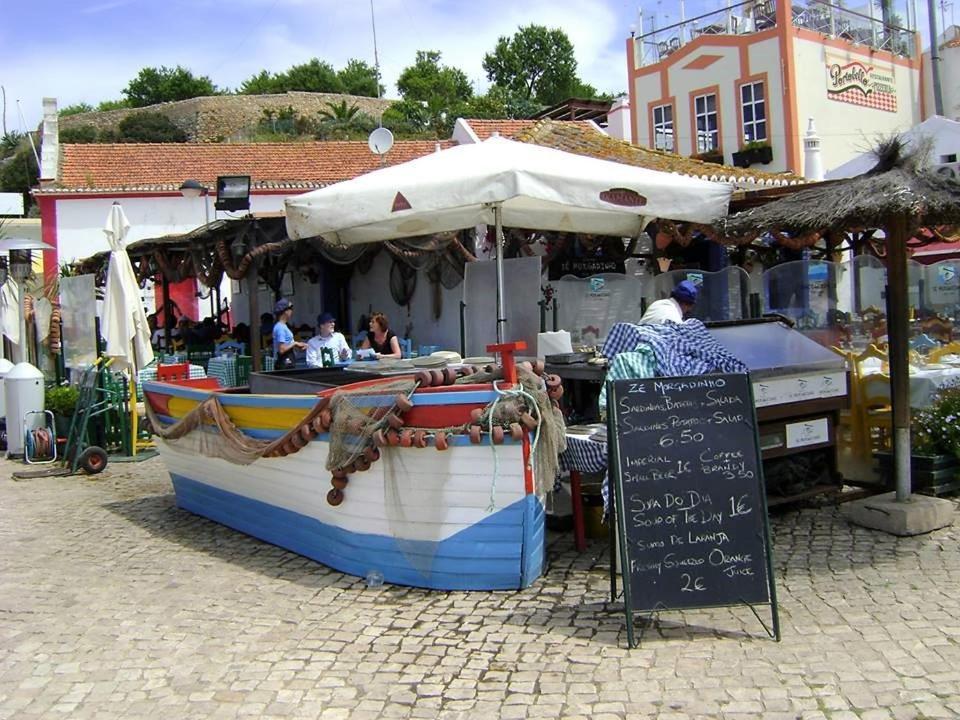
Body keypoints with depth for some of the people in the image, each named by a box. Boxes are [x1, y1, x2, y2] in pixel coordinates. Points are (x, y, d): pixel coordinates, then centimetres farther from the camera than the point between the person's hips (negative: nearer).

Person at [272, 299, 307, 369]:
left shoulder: (283, 326, 15)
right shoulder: (280, 328, -16)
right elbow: (281, 350, -22)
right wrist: (294, 343, -11)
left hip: (288, 364, 10)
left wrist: (298, 346, 8)